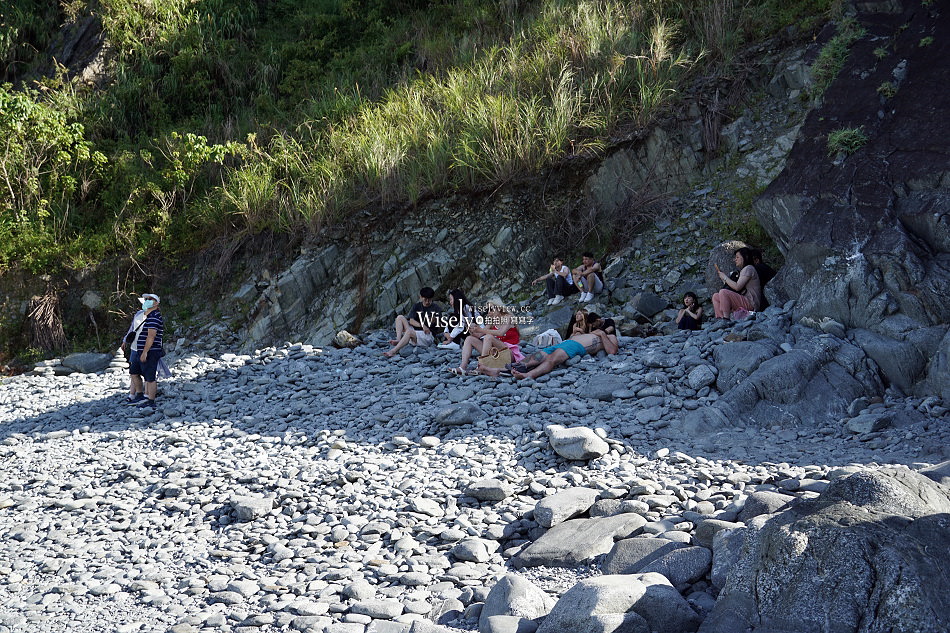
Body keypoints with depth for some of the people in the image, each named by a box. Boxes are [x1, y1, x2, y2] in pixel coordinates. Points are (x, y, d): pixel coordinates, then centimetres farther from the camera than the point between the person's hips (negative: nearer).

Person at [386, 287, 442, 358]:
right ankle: (398, 340, -27)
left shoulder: (436, 308, 2)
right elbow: (411, 320, 1)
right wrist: (422, 325, -17)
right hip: (415, 331, 6)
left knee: (409, 331, -34)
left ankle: (393, 351, -45)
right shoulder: (417, 306, 13)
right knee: (400, 317, -6)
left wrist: (434, 320, -28)